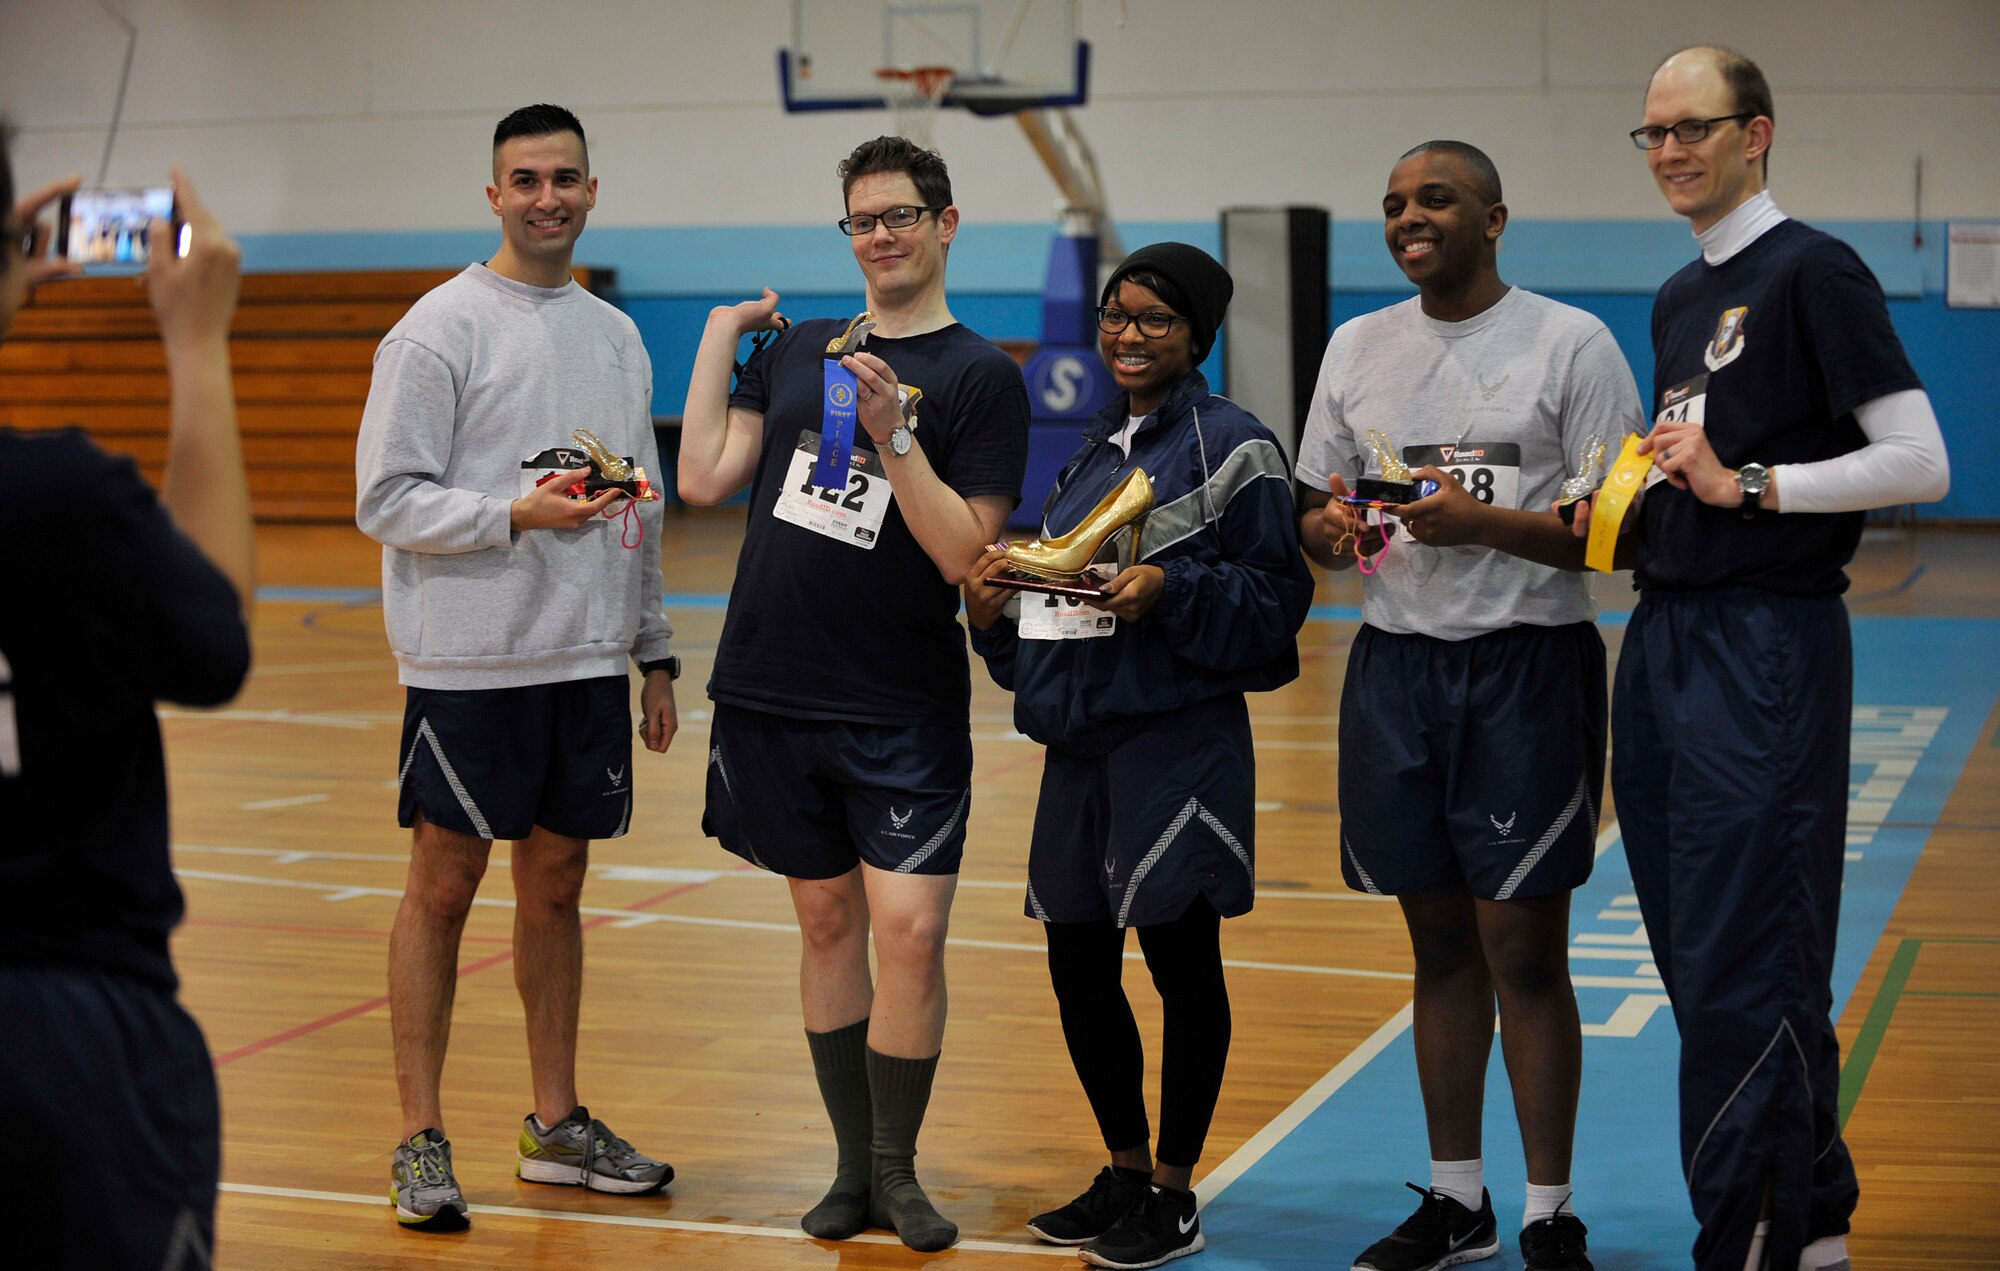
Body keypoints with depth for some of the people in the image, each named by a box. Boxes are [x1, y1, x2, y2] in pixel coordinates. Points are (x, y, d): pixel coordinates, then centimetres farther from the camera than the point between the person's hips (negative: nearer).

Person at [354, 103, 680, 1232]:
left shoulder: (618, 336, 13)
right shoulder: (440, 329, -7)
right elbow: (386, 499, -10)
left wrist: (655, 652, 15)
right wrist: (519, 513, -23)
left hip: (589, 663, 6)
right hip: (470, 663, -6)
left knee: (557, 882, 12)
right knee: (444, 887, 1)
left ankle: (558, 1125, 22)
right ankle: (422, 1140, 8)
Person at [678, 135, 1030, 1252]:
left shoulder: (983, 377, -2)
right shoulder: (797, 350, 12)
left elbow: (966, 555, -9)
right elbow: (705, 478, 3)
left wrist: (894, 437, -18)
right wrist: (720, 333, 6)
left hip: (904, 710, -4)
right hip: (774, 696, 4)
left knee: (911, 931, -9)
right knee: (830, 925, 11)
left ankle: (899, 1172, 8)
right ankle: (854, 1168, 21)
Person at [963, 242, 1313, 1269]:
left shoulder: (1231, 445, -5)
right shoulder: (1095, 451, 17)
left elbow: (1274, 598, -10)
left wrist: (1170, 590, -23)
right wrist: (994, 607, 2)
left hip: (1180, 738, -7)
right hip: (1080, 738, 7)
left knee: (1181, 958, 0)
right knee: (1077, 965, 10)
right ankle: (1124, 1173, 26)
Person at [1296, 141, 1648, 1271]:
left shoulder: (1572, 342, -4)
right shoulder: (1358, 345, 12)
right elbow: (1314, 515, 16)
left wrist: (1481, 521, -21)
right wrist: (1335, 529, -8)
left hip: (1526, 670, -4)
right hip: (1396, 665, 5)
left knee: (1524, 953, -3)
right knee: (1442, 948, 11)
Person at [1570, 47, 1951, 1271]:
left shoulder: (1814, 273, -8)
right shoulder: (1678, 298, 18)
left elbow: (1919, 461, -14)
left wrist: (1745, 485, -19)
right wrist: (1628, 511, 8)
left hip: (1767, 645, -9)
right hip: (1666, 637, 9)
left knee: (1745, 964, -7)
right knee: (1698, 955, 11)